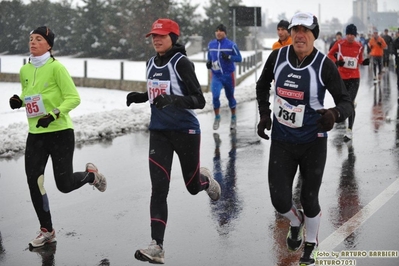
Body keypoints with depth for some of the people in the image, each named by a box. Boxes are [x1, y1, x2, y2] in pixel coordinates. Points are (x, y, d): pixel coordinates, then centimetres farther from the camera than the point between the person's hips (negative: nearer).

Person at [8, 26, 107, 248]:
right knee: (34, 182, -2)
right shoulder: (25, 70, 7)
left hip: (60, 133, -5)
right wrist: (19, 101, 0)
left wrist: (54, 115, -27)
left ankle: (91, 174, 33)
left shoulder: (56, 67, -12)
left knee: (65, 185, -1)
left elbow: (74, 98, -14)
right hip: (35, 134, 6)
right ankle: (47, 231, 14)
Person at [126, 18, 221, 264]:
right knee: (159, 190, -8)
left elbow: (199, 101, -18)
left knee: (193, 186, 12)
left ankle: (205, 178, 50)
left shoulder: (181, 63, -14)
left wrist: (172, 100, -33)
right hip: (159, 133, 5)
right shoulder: (152, 63, 7)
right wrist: (140, 96, 4)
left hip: (186, 131, -5)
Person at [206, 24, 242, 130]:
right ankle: (217, 117, 6)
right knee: (215, 96, -14)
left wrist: (228, 57, -25)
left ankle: (233, 118, 32)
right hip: (216, 75, 2)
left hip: (228, 75, -2)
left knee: (230, 96, 12)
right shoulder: (211, 44, 0)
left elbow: (239, 58, -9)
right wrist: (208, 62, -5)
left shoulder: (231, 44, -11)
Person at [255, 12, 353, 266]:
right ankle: (296, 222, 37)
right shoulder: (277, 57, -7)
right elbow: (263, 85, 13)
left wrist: (334, 114, -39)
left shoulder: (325, 65, -16)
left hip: (313, 142, -2)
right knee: (280, 200, -2)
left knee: (309, 199, 8)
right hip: (281, 141, 2)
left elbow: (347, 103, -17)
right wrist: (265, 114, 3)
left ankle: (311, 245, 37)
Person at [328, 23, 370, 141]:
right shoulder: (339, 44, -6)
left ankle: (349, 131, -8)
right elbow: (330, 55, 5)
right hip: (342, 77, 1)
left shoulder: (359, 46, 0)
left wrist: (364, 62, -7)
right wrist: (336, 62, -13)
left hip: (354, 77, -1)